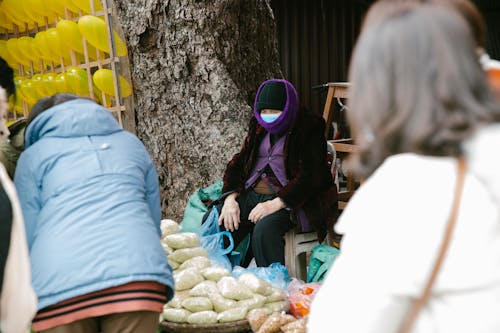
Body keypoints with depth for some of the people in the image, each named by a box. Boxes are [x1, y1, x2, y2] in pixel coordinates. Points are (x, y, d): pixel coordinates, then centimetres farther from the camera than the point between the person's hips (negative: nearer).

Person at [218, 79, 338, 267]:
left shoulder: (309, 128, -4)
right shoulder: (259, 127, 17)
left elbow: (310, 176, -14)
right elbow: (238, 163, 12)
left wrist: (275, 204, -24)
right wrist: (230, 198, -6)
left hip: (290, 200, -6)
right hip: (251, 193, 6)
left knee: (264, 229, -34)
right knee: (218, 222, -18)